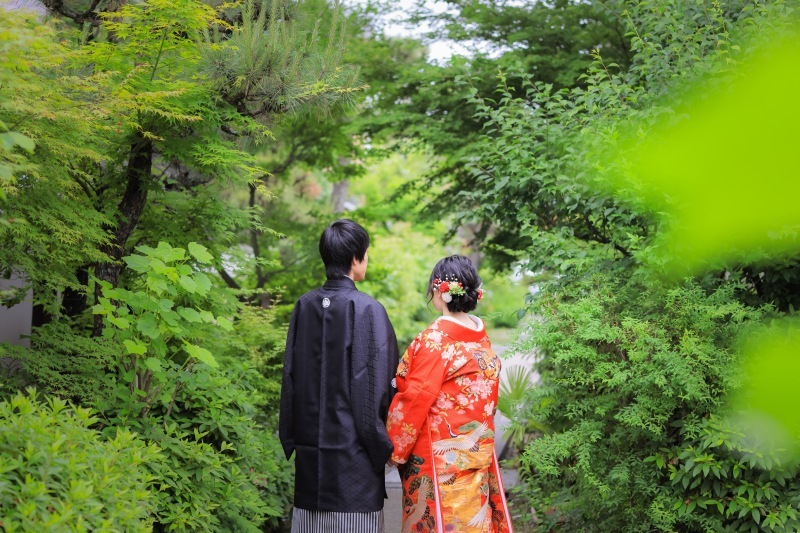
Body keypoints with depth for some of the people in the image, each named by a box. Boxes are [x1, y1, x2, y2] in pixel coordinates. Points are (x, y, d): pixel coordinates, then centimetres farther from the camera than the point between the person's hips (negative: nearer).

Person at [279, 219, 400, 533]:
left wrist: (291, 438, 16)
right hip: (353, 446, -5)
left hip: (310, 446, 5)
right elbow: (375, 385, -13)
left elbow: (290, 376, 8)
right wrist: (383, 447, -3)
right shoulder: (367, 310, -12)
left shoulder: (304, 307, 4)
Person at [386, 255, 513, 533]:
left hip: (438, 458, -7)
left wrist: (395, 451, -5)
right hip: (476, 455, 7)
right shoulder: (482, 338, 5)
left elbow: (415, 400, -15)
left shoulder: (435, 339, -16)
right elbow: (487, 399, 11)